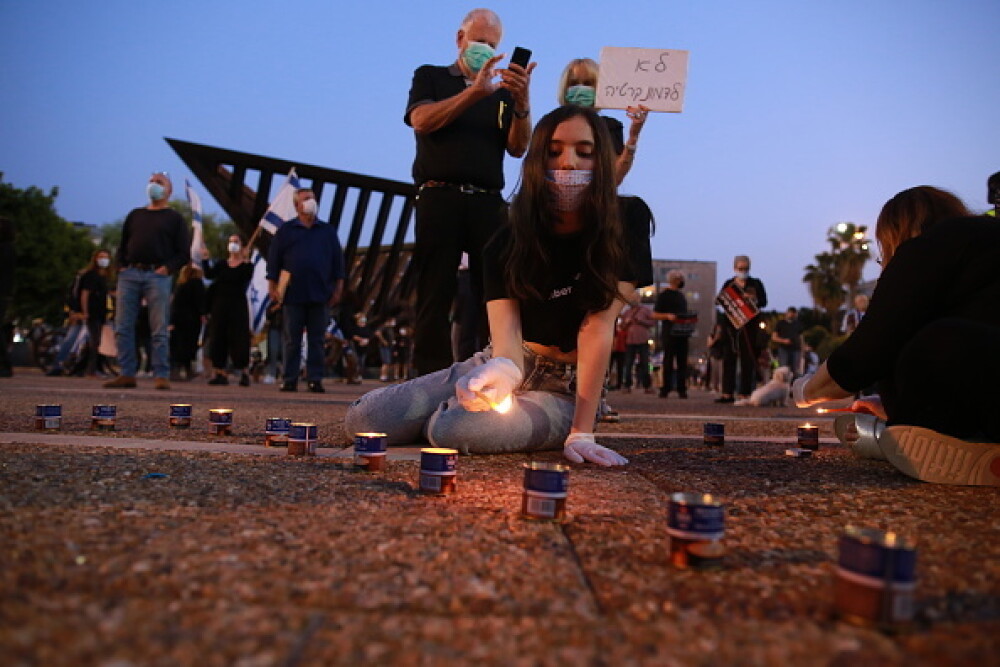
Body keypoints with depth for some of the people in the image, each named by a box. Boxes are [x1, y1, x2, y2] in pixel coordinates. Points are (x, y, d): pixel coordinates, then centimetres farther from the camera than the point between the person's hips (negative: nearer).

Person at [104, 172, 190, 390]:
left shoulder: (174, 218, 11)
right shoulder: (135, 215, 22)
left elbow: (184, 253, 4)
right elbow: (122, 245, 23)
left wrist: (167, 268, -10)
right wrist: (121, 265, 6)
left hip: (157, 276, -4)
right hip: (129, 275, 4)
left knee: (159, 330, -7)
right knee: (123, 327, 1)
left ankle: (161, 376, -4)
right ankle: (127, 374, 7)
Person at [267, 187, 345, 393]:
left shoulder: (328, 231, 12)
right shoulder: (286, 230, 8)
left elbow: (338, 259, 10)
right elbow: (274, 259, 6)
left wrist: (338, 287, 3)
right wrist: (272, 286, -1)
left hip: (320, 295, 1)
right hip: (293, 295, -1)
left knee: (316, 339, 3)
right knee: (292, 340, 2)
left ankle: (315, 379, 7)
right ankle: (290, 379, 8)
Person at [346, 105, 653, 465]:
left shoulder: (624, 232, -14)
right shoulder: (507, 243, -11)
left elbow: (598, 327, -20)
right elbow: (507, 339, -22)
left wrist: (582, 433, -27)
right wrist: (501, 373, -47)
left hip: (567, 389, -3)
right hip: (512, 366, 3)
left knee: (452, 430, -31)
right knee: (364, 418, -10)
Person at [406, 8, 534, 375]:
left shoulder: (502, 91, 19)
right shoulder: (430, 77, 16)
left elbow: (518, 147, 6)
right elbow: (421, 121, -4)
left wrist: (522, 100, -11)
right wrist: (475, 91, -13)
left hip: (488, 204, 2)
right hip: (440, 198, -2)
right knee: (434, 297, -5)